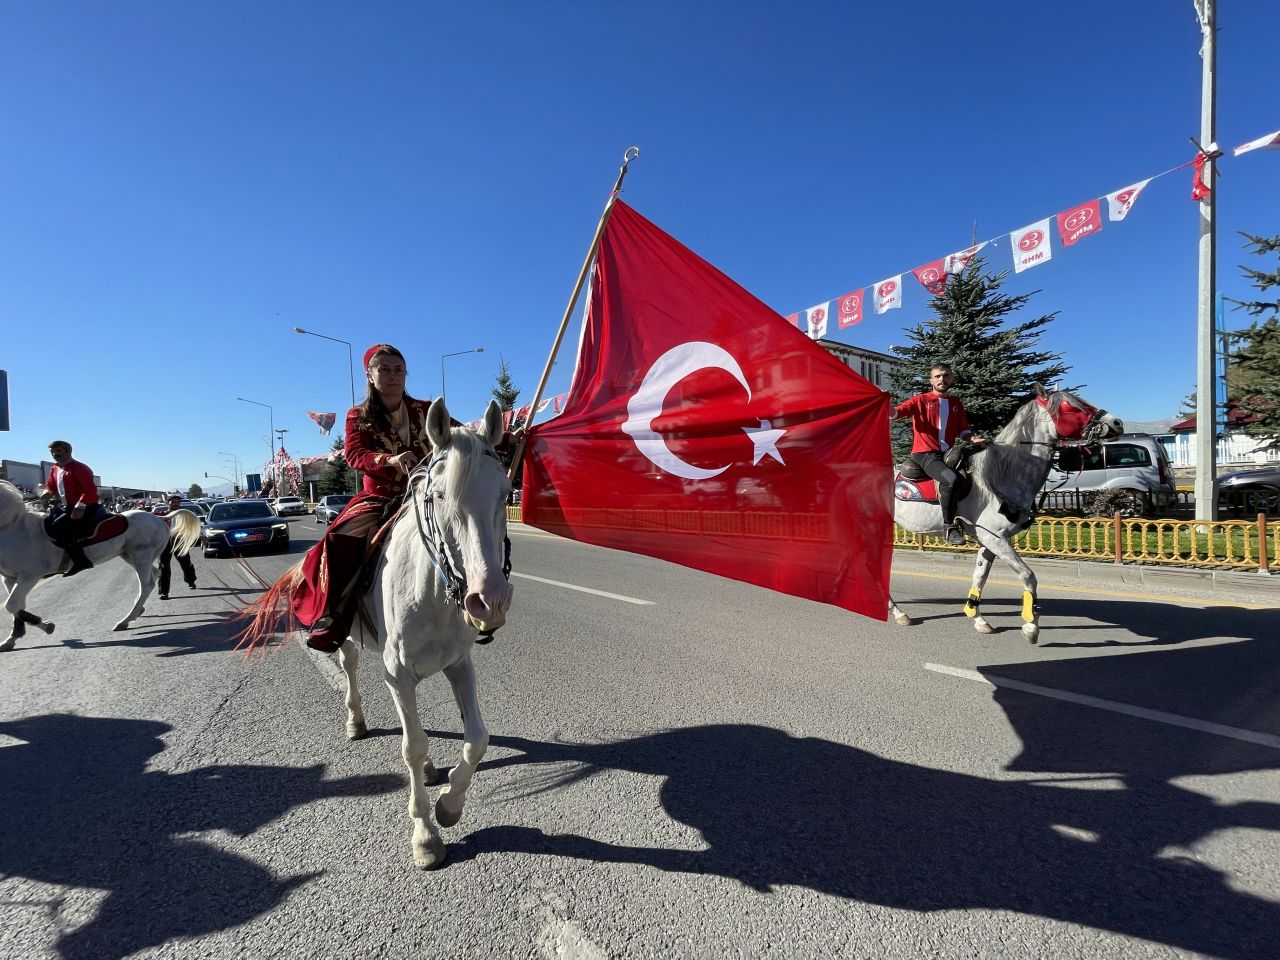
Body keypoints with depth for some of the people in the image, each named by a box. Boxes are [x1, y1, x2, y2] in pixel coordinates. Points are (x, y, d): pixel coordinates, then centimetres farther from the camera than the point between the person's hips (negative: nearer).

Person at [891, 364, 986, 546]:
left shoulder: (957, 405, 17)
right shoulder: (921, 400, 2)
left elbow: (963, 430, 20)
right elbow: (895, 413, -10)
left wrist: (972, 439, -2)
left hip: (948, 454, 7)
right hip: (925, 454, -7)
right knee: (950, 479, -31)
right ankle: (950, 526, -21)